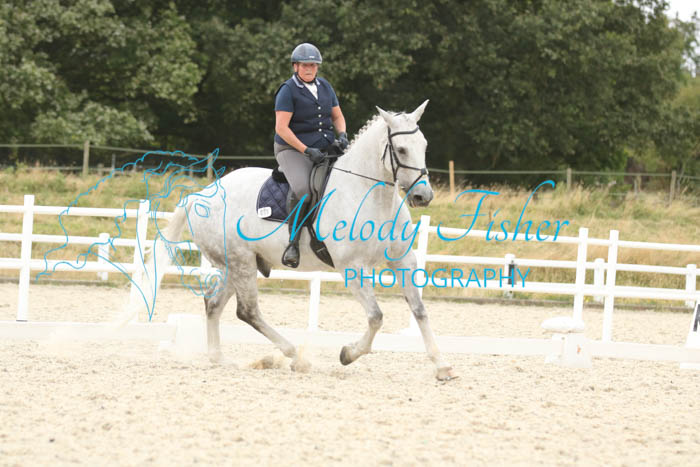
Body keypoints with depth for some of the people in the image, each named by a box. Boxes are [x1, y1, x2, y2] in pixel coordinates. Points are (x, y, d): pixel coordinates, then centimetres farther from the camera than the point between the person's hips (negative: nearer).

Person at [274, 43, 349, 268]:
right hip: (293, 150, -7)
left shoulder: (325, 87, 12)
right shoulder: (288, 91, -8)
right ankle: (293, 243, -22)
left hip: (325, 148, 7)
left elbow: (337, 116, 21)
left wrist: (342, 135, -1)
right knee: (303, 190, -32)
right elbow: (281, 127, -15)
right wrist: (306, 150, -21)